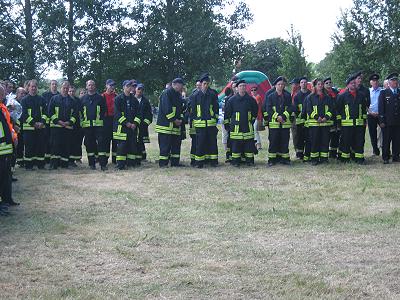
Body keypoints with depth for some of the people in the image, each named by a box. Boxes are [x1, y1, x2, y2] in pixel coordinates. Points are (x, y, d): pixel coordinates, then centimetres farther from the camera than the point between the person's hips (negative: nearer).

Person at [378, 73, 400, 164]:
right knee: (386, 140, 0)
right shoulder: (384, 93, 3)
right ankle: (385, 158, 7)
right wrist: (382, 121, -9)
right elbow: (380, 107, -2)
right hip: (388, 121, -3)